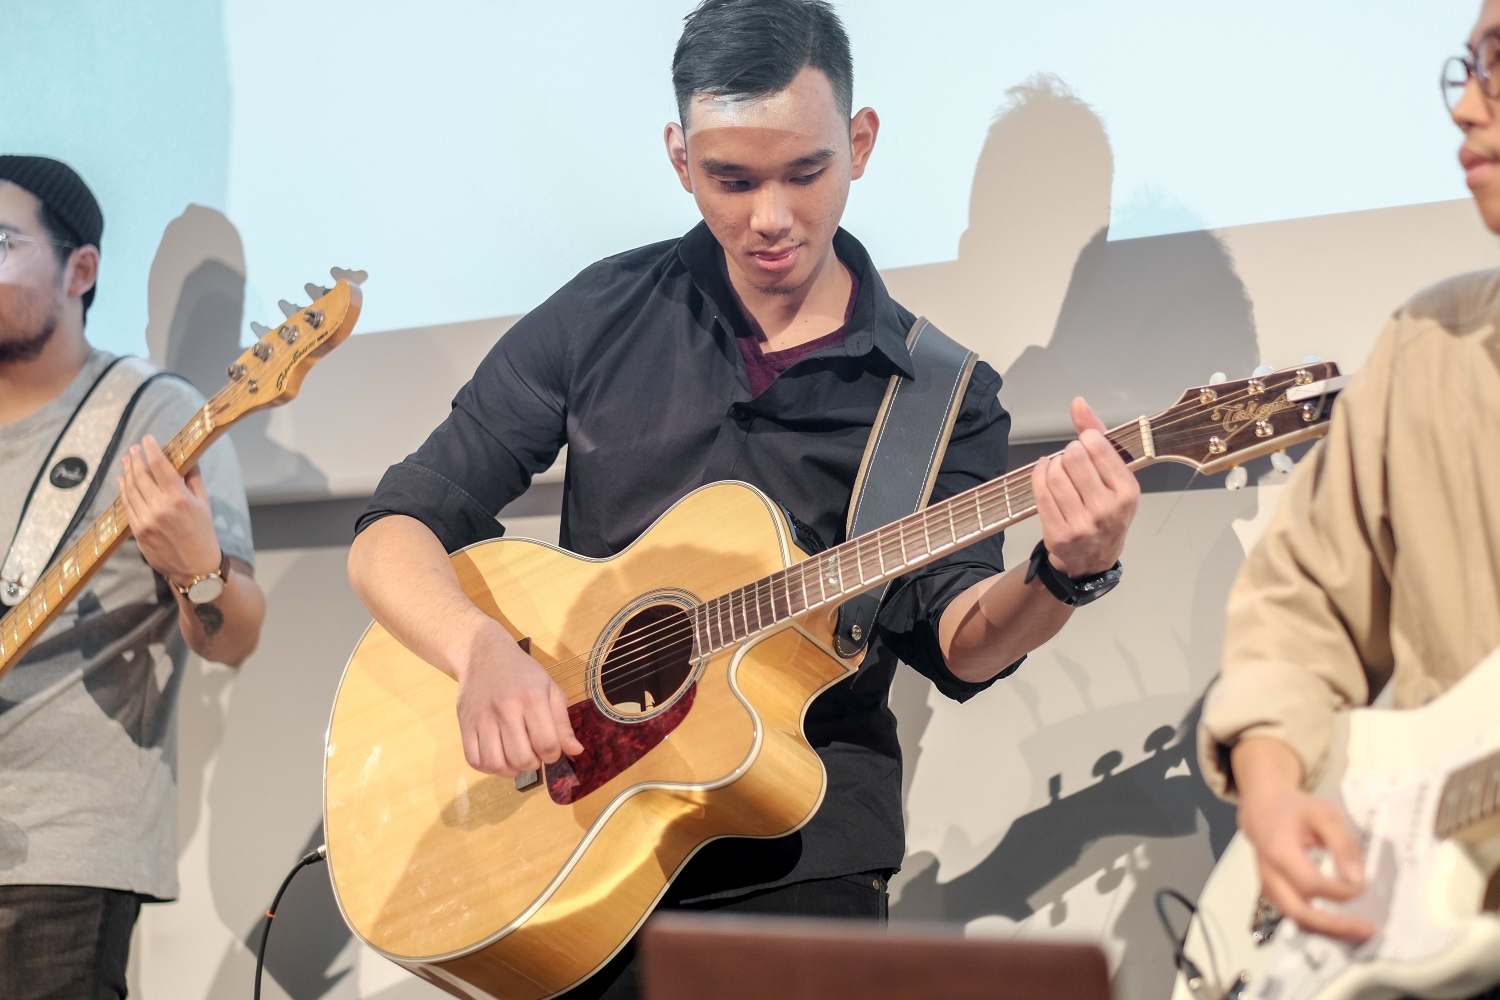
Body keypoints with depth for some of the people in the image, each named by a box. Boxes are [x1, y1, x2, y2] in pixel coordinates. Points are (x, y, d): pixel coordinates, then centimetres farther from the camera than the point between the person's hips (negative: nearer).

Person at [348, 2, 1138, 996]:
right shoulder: (600, 319, 6)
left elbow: (956, 643, -6)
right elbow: (393, 535, 4)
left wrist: (1065, 575, -28)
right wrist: (486, 650, -17)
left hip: (801, 846, 0)